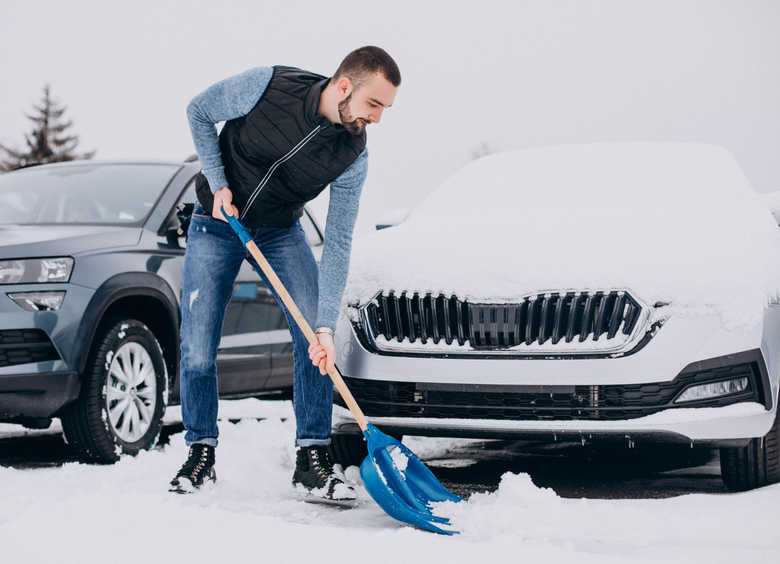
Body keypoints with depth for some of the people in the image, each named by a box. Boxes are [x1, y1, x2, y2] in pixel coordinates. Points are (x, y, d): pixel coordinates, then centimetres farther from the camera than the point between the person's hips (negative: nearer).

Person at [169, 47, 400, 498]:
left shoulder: (353, 156, -19)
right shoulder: (269, 87, -27)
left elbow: (338, 244, -18)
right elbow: (199, 112, -8)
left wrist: (326, 327, -26)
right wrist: (219, 184, -17)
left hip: (281, 232, 2)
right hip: (216, 224, -2)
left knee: (315, 341, -12)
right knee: (197, 349, -8)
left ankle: (312, 459, -1)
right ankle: (202, 452, 12)